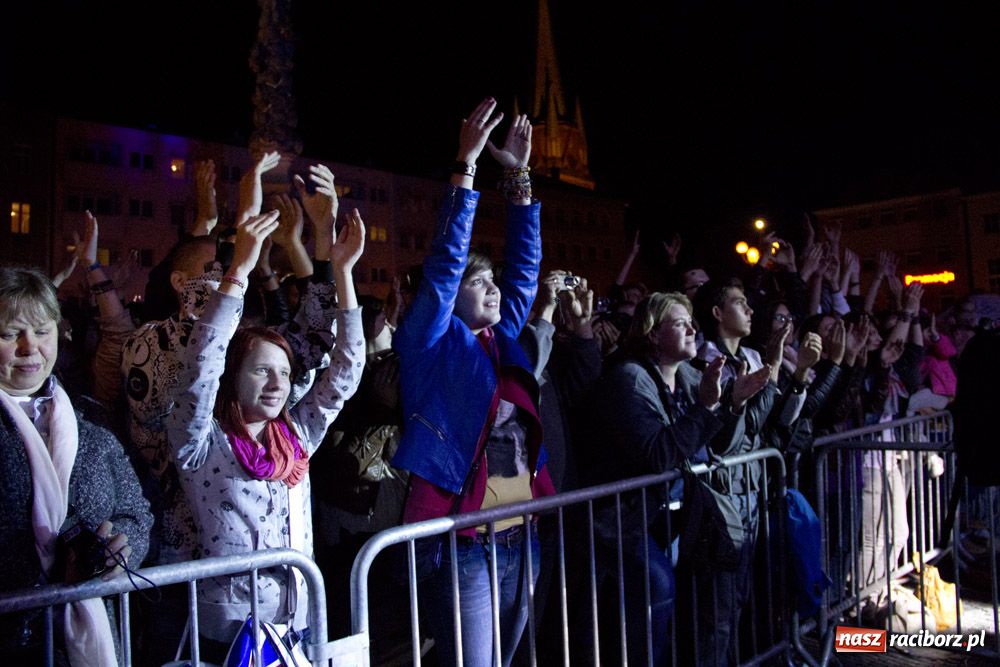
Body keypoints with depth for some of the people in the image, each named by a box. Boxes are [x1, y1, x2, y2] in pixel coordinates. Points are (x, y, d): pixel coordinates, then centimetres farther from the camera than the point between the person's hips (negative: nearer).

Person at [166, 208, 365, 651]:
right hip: (231, 630, -4)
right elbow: (201, 365, -23)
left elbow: (345, 369, 1)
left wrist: (342, 270, -3)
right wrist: (240, 269, -26)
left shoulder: (296, 434, 3)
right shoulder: (202, 445, -8)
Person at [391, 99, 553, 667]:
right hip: (463, 543, -7)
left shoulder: (502, 339, 11)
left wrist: (518, 175, 10)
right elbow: (446, 260, -13)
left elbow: (524, 265, 12)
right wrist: (466, 165, -13)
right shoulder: (434, 343, -4)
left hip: (520, 539, 7)